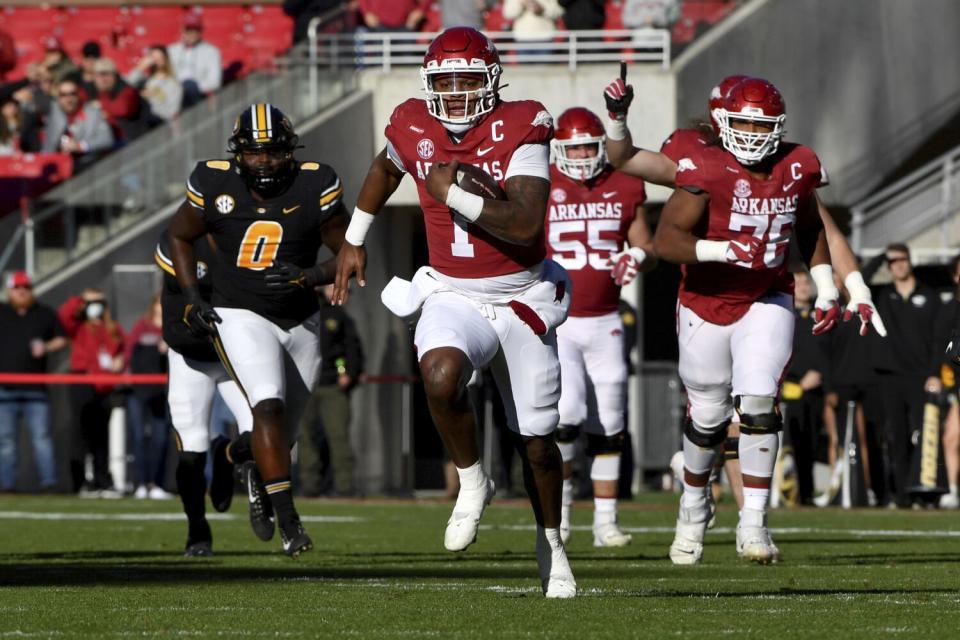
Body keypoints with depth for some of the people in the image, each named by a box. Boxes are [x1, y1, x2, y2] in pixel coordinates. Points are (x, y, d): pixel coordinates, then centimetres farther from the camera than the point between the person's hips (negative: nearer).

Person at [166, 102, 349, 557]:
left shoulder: (314, 188, -13)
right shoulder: (217, 186, -12)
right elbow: (179, 234, 7)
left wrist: (310, 277, -24)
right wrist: (191, 297, -2)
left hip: (299, 322, 3)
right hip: (240, 316, -3)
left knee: (284, 431, 15)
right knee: (269, 408, -24)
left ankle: (243, 455, 51)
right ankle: (287, 518, -22)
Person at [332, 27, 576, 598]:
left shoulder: (519, 131, -17)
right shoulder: (414, 128, -4)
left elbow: (525, 225, -28)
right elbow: (386, 169, 21)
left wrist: (453, 195, -27)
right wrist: (354, 240, 26)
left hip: (521, 298, -2)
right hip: (454, 297, 2)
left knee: (537, 440, 7)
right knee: (440, 376, -32)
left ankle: (551, 542, 33)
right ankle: (472, 482, -6)